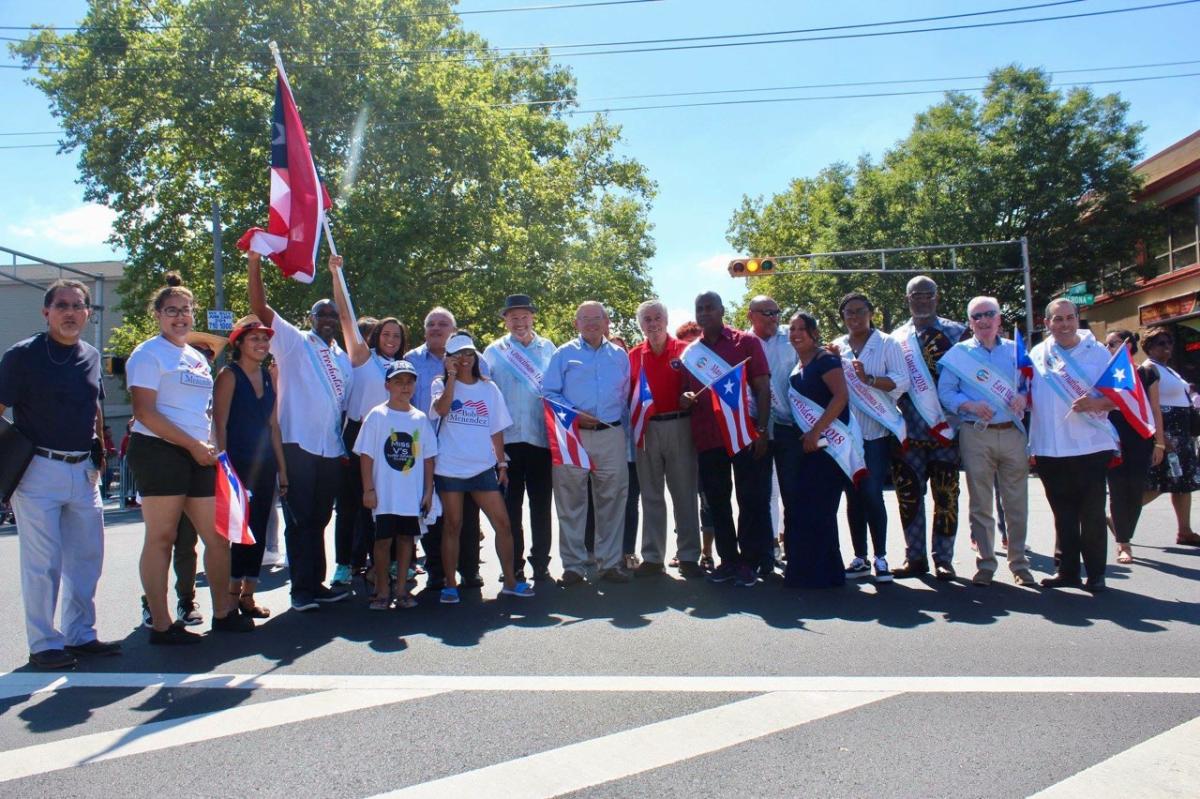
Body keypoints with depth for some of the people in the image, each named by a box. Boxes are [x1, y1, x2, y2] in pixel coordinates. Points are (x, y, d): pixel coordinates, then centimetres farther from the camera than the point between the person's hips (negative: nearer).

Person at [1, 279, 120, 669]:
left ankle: (80, 634, 25)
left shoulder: (91, 356, 10)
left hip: (83, 471, 6)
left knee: (87, 557, 12)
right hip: (39, 470, -6)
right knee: (43, 562, 0)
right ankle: (43, 643, 12)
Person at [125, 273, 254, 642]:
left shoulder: (198, 358, 20)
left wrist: (212, 449, 10)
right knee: (162, 537, -2)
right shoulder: (149, 354, -3)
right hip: (159, 451, -7)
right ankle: (161, 624, 5)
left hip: (198, 456, 7)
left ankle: (223, 612, 18)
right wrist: (192, 444, -16)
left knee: (218, 536, 7)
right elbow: (145, 412, -12)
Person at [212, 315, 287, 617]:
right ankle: (233, 594, 11)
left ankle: (248, 594, 19)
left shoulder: (268, 375, 12)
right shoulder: (229, 375, -6)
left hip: (264, 464, 6)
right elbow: (219, 426, -10)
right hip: (238, 464, -6)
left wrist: (282, 468, 12)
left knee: (259, 531, 8)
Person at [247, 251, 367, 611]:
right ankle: (301, 588, 3)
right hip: (298, 445, -5)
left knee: (319, 519, 12)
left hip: (331, 449, 6)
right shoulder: (294, 343, 1)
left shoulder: (342, 358, 19)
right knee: (299, 519, -3)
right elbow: (259, 306, -5)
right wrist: (255, 260, -11)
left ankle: (317, 584, 19)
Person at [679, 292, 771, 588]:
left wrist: (761, 430, -11)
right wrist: (685, 399, -3)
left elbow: (763, 388, -1)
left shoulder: (747, 342, 3)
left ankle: (749, 562, 10)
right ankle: (728, 560, 19)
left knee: (751, 500, 0)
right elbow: (687, 391, 21)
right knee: (717, 502, 8)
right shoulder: (690, 352, 13)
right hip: (707, 438, 4)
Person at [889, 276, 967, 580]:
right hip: (909, 430, 2)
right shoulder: (895, 338, 12)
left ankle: (943, 559, 12)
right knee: (908, 494, 3)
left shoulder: (956, 333, 6)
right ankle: (915, 557, 14)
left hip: (947, 428, -2)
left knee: (946, 495, 2)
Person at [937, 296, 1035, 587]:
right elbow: (945, 393, 1)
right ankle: (985, 563, 13)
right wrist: (970, 405, -16)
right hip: (976, 435, -2)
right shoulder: (958, 353, 6)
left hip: (1012, 433, 2)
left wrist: (1023, 398, -8)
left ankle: (1019, 562, 16)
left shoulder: (1015, 350, 14)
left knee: (1017, 502, 4)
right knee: (980, 502, 3)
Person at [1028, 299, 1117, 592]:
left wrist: (1096, 403, -21)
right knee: (1063, 513, 10)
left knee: (1092, 513, 3)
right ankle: (1067, 570, 20)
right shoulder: (1038, 354, 9)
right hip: (1050, 449, 3)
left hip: (1091, 446, -2)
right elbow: (1028, 396, 17)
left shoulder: (1097, 352, 1)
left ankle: (1096, 573, 14)